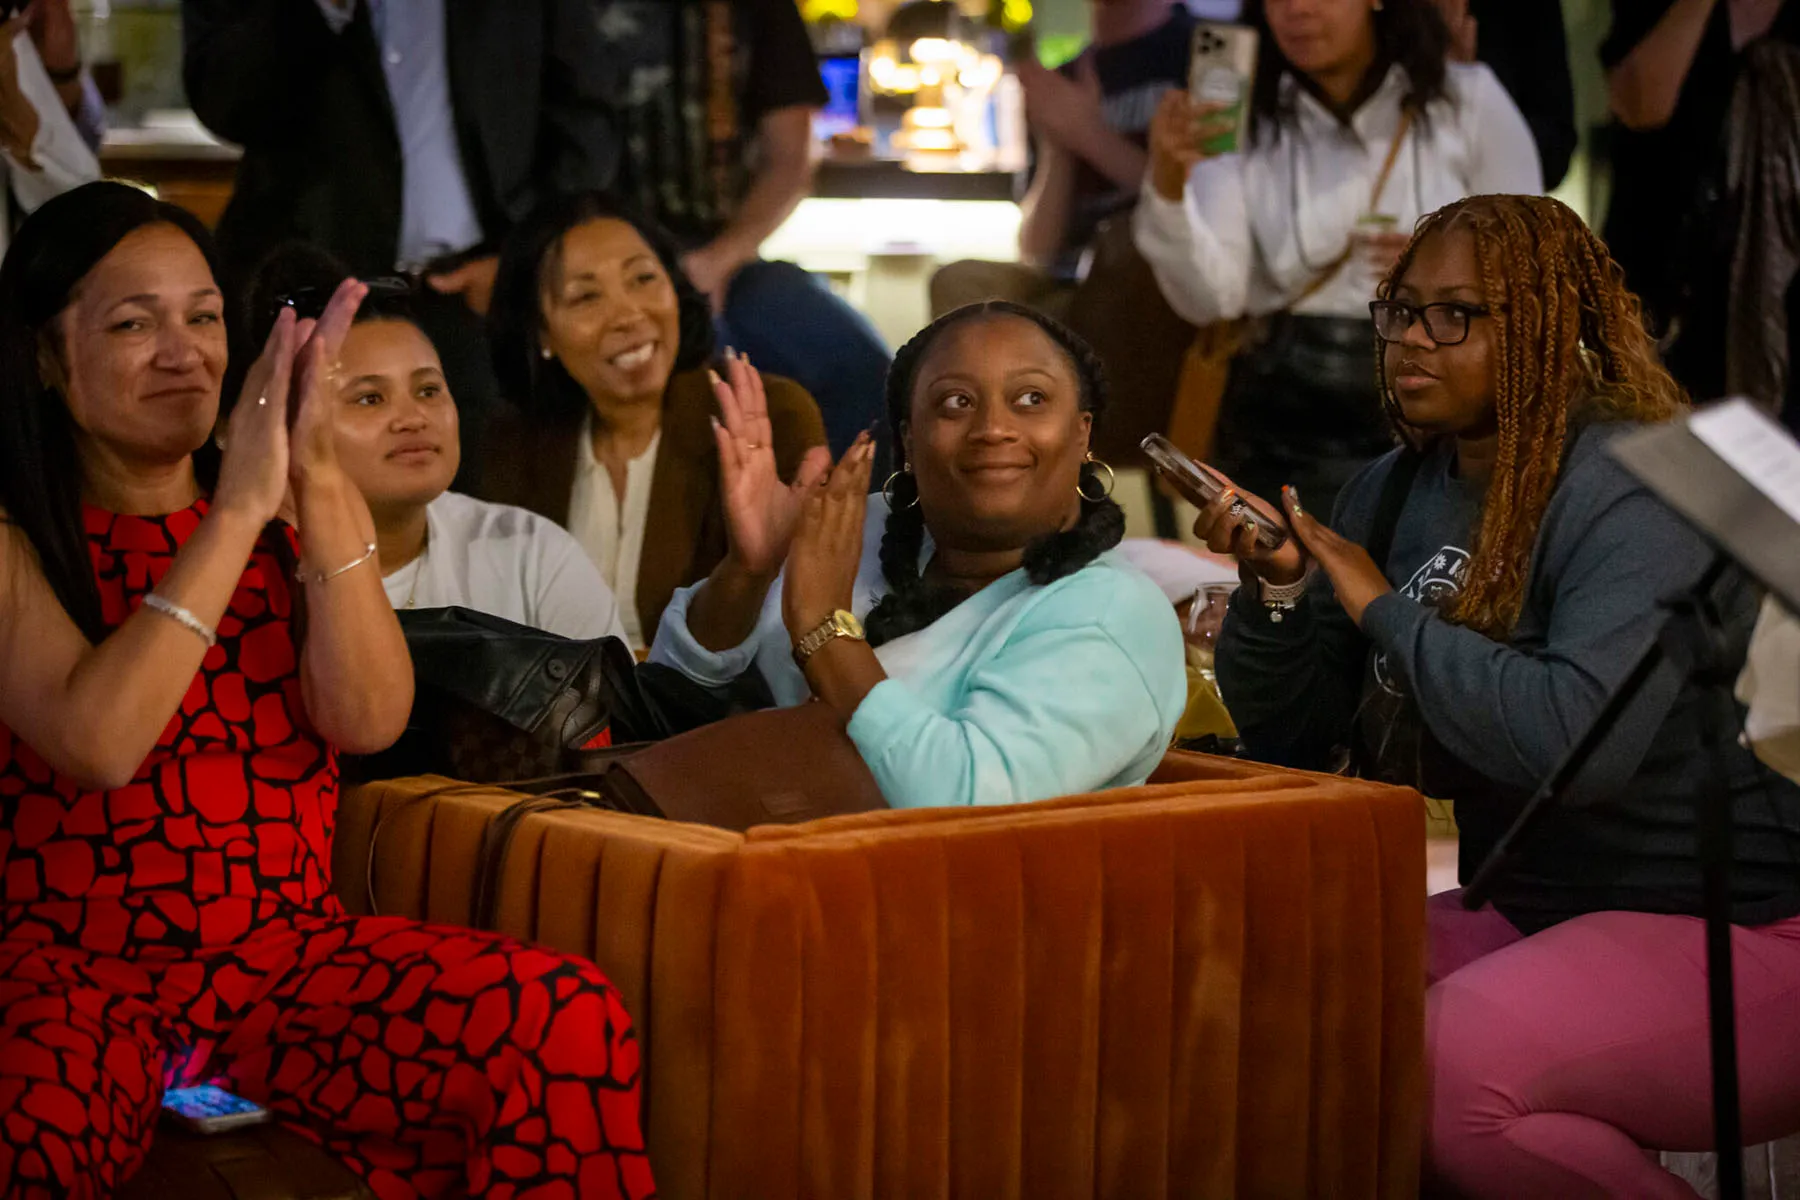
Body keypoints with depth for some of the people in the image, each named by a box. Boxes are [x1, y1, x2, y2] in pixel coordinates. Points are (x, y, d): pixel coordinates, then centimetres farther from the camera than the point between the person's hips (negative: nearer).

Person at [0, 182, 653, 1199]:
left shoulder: (284, 514, 12)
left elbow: (369, 721, -4)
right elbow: (98, 743, -18)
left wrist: (320, 482, -13)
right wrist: (237, 510, -18)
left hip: (287, 950, 4)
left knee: (569, 1022, -22)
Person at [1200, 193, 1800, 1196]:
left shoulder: (1634, 492, -15)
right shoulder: (1396, 492, 9)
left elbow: (1576, 737, -32)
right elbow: (1289, 738, 10)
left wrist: (1386, 611, -19)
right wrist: (1276, 587, -9)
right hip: (1530, 913, 9)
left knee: (1444, 1066, -31)